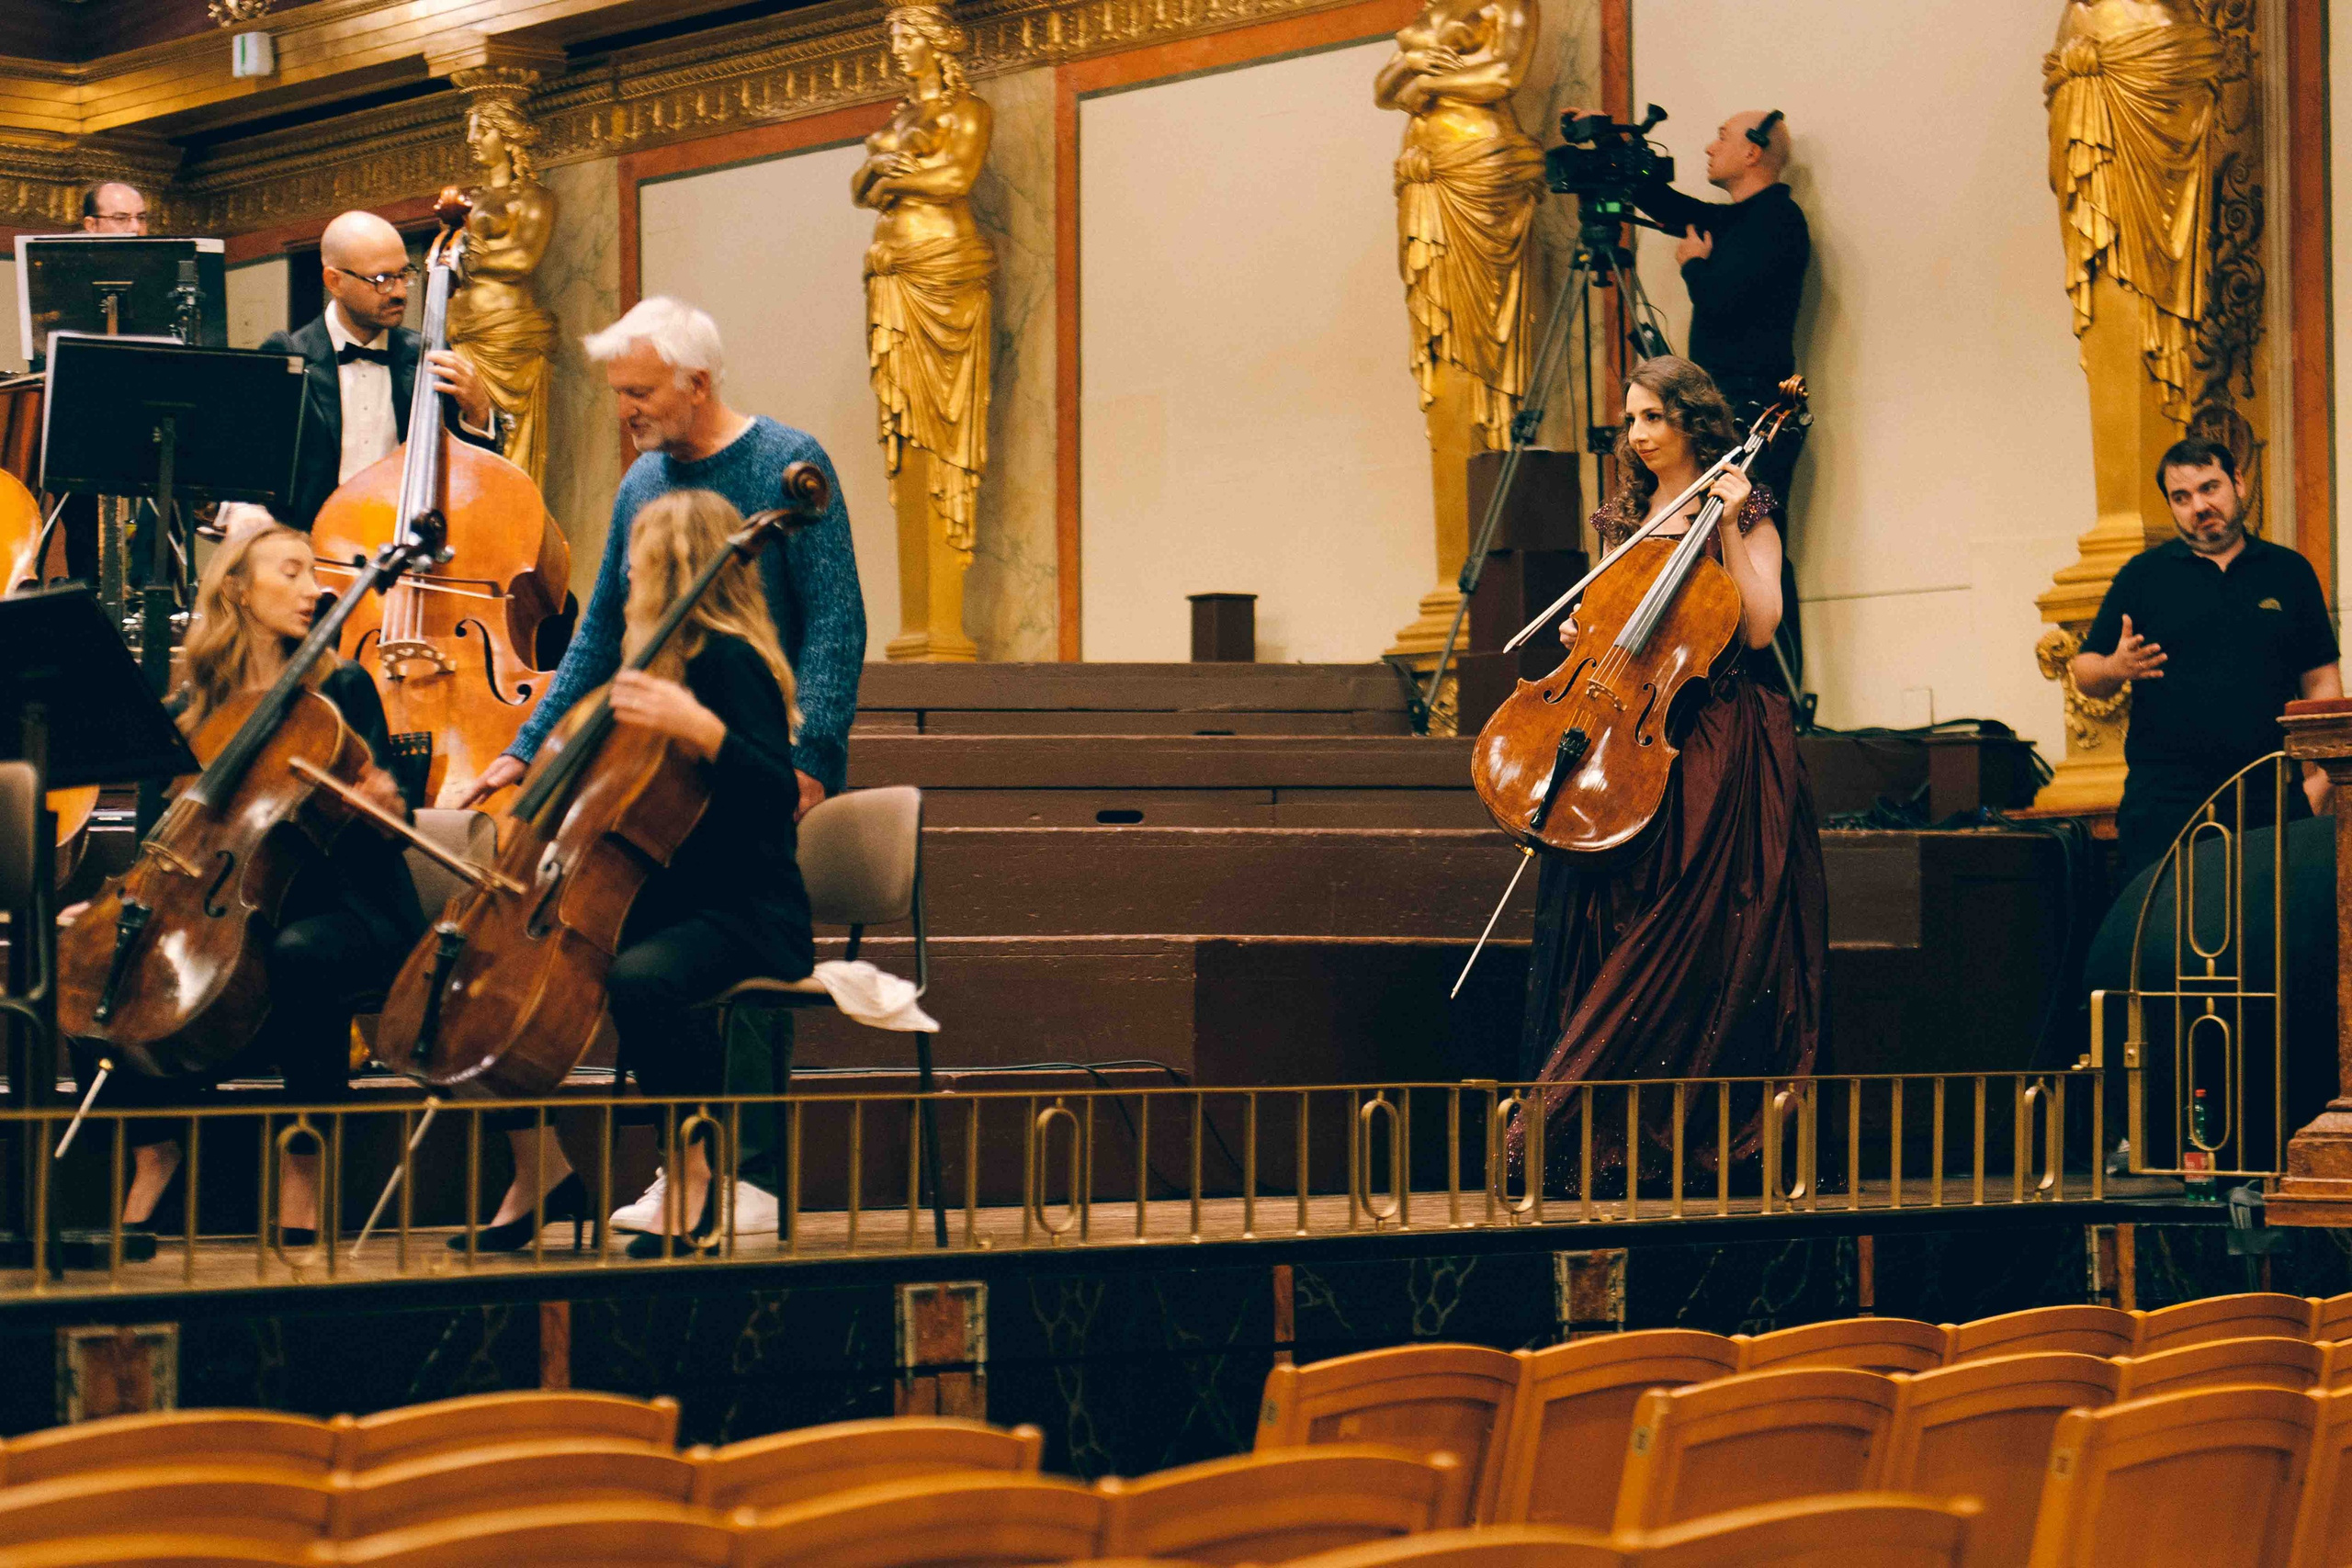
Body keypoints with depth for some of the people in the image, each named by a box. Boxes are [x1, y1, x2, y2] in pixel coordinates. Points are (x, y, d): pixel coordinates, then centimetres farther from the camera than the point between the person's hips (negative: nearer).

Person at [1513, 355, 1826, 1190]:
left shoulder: (1745, 516, 1)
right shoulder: (1625, 519, 18)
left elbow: (1757, 626, -11)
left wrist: (1729, 529, -14)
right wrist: (1586, 635, 4)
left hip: (1716, 741, -5)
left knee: (1685, 944, -13)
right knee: (1589, 909, -7)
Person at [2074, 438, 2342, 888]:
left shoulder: (2289, 572, 13)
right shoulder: (2143, 576, 9)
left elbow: (2321, 680, 12)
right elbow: (2085, 675, 9)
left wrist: (2320, 774, 0)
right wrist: (2115, 668, -15)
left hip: (2273, 796, 1)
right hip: (2164, 798, -1)